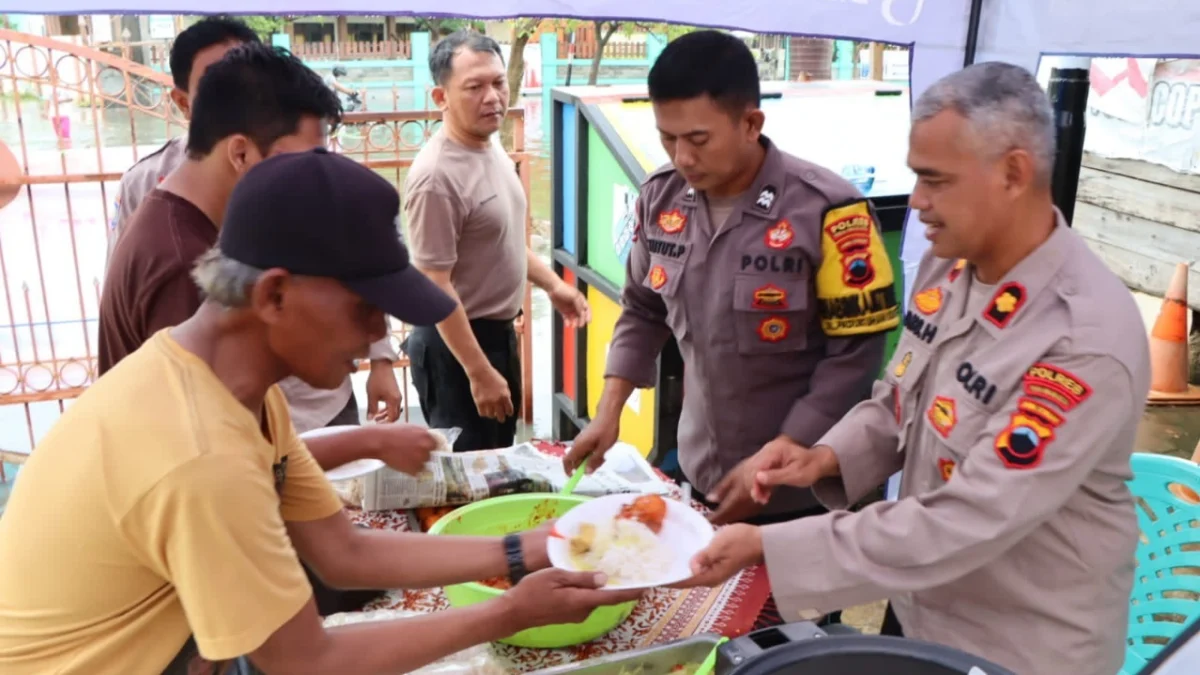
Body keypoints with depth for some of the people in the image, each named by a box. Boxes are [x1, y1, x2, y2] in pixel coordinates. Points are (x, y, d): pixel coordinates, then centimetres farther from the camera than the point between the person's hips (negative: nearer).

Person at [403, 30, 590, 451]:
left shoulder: (491, 148, 3)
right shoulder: (437, 176, -25)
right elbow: (435, 287, -25)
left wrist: (552, 284, 12)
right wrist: (479, 374, -23)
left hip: (498, 331, 9)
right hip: (458, 342, -9)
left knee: (500, 458, 23)